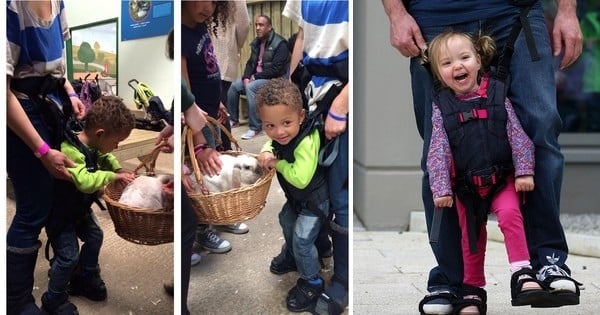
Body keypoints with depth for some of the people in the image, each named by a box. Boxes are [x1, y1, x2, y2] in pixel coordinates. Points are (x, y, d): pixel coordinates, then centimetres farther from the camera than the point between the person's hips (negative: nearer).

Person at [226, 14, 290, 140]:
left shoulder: (280, 44, -16)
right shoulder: (256, 42, 9)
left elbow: (276, 70, -21)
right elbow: (250, 62, 13)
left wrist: (255, 77, -18)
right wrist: (246, 77, -8)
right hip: (256, 77, 8)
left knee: (250, 87, -32)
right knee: (234, 86, -8)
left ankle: (255, 128, -27)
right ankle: (233, 119, 10)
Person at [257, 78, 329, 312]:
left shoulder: (306, 143, -39)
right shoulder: (282, 136, -14)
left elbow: (300, 178, -45)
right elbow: (271, 144, 9)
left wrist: (278, 164, -29)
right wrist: (267, 153, -15)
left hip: (315, 200, -9)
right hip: (296, 197, 9)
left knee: (302, 238, -5)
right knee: (286, 221, 28)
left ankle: (312, 282, 16)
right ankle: (292, 254, 56)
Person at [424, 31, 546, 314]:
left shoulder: (497, 94, -2)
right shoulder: (441, 106, -2)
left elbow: (517, 135, -2)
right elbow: (438, 151, -5)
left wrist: (524, 171, -8)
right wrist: (441, 189, -11)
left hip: (502, 178, -1)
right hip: (465, 185, 1)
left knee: (510, 214, -25)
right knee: (471, 237, 6)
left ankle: (522, 273, -16)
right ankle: (473, 290, 21)